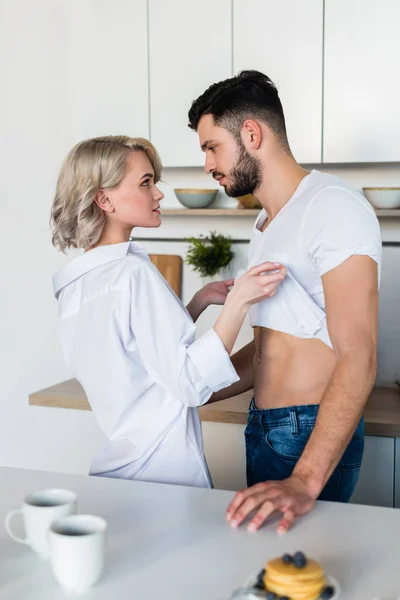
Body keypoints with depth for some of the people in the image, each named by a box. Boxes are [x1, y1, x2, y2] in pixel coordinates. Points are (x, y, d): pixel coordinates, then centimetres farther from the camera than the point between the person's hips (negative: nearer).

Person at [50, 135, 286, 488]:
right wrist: (238, 302, -25)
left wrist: (200, 301, 11)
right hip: (162, 473, -9)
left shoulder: (76, 281, 8)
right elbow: (190, 384, -22)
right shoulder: (133, 273, -19)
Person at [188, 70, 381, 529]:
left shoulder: (333, 208, -15)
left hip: (313, 438, -8)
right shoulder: (265, 227, 16)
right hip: (262, 430, 8)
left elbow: (358, 359, -24)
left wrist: (305, 481, -32)